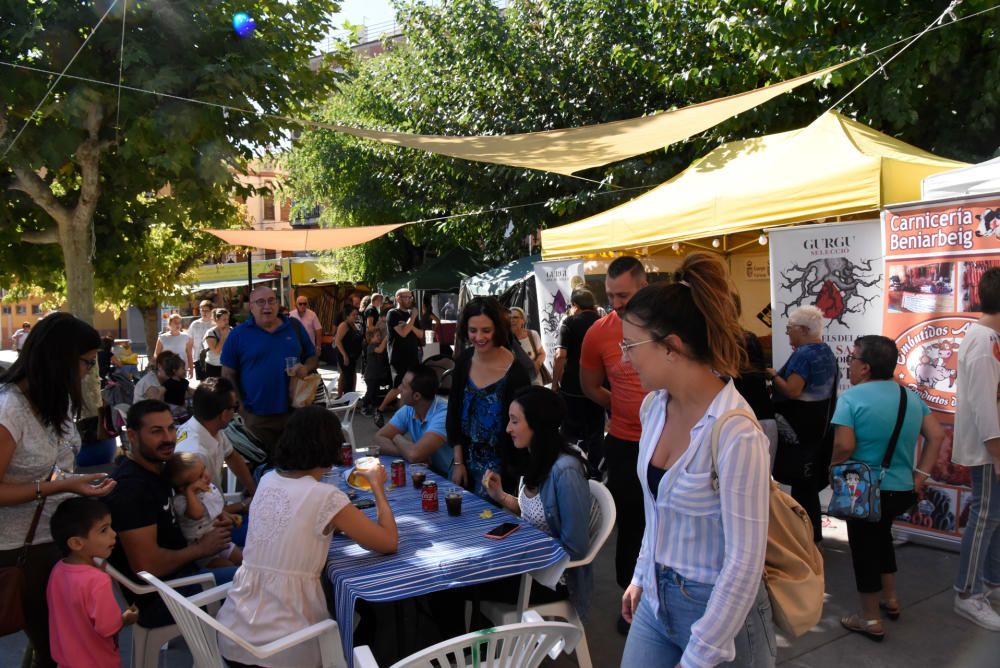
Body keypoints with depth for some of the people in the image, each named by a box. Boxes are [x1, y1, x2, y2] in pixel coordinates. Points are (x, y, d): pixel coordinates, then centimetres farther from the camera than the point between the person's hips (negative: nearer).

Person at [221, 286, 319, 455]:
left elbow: (312, 357, 14)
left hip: (295, 412, 2)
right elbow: (228, 376, 1)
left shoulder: (295, 326, 7)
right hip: (257, 417, -2)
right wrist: (239, 407, -7)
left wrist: (306, 368, -9)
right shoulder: (238, 335, 1)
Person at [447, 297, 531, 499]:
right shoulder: (464, 360, -6)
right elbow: (453, 411, 2)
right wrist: (458, 461, 1)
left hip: (497, 466, -5)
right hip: (465, 457, 5)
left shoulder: (516, 372, -20)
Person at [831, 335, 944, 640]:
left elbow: (844, 446, -25)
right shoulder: (911, 396, 4)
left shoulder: (852, 398, -18)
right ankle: (890, 599, 39)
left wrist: (833, 470, -7)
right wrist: (921, 474, 3)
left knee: (864, 548, 8)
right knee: (881, 534, 28)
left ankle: (871, 619, 20)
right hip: (903, 489, 7)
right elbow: (937, 435, 2)